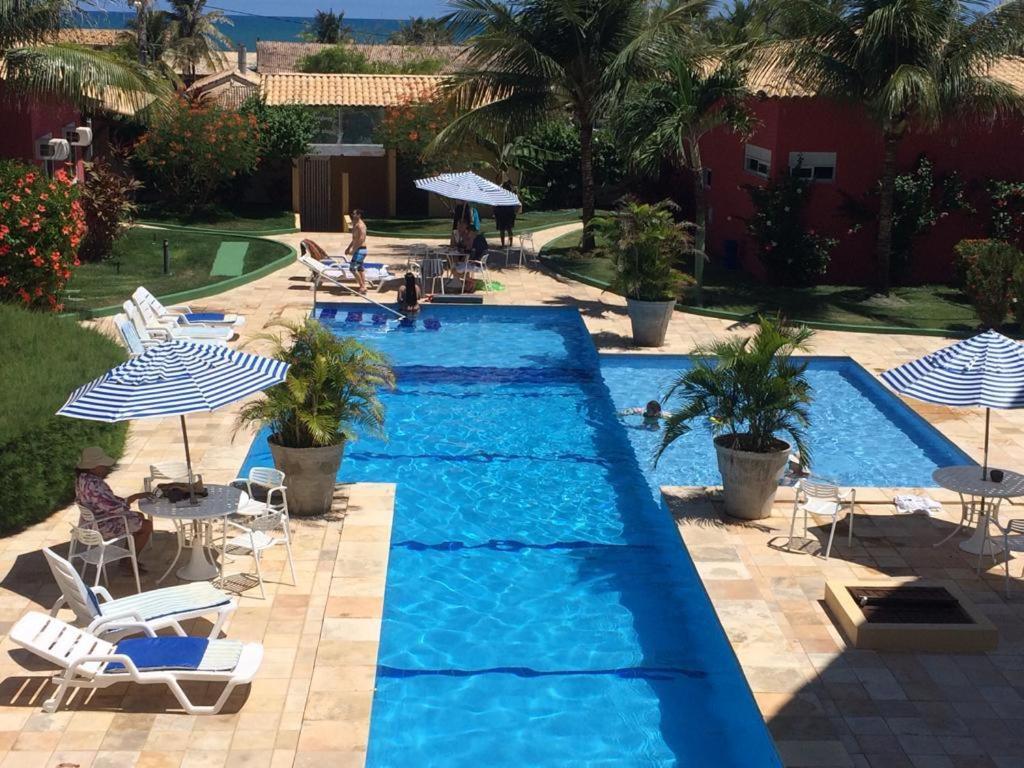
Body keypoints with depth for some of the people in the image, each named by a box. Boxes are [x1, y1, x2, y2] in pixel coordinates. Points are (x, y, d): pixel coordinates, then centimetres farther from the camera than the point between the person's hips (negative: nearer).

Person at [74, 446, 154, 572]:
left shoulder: (83, 478, 0)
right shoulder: (92, 485, -33)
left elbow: (107, 500, 9)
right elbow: (113, 507, -30)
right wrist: (134, 497, -15)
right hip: (103, 527, -10)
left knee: (139, 517, 23)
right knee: (147, 525, 0)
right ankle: (129, 563, 11)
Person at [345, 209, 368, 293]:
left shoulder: (360, 225, -17)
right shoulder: (356, 224, 16)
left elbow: (361, 239, -24)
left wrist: (353, 250, -23)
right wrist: (348, 248, 22)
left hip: (360, 250, -10)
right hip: (359, 249, 10)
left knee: (353, 268, -10)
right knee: (360, 268, 11)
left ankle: (362, 286, -6)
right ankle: (363, 287, 14)